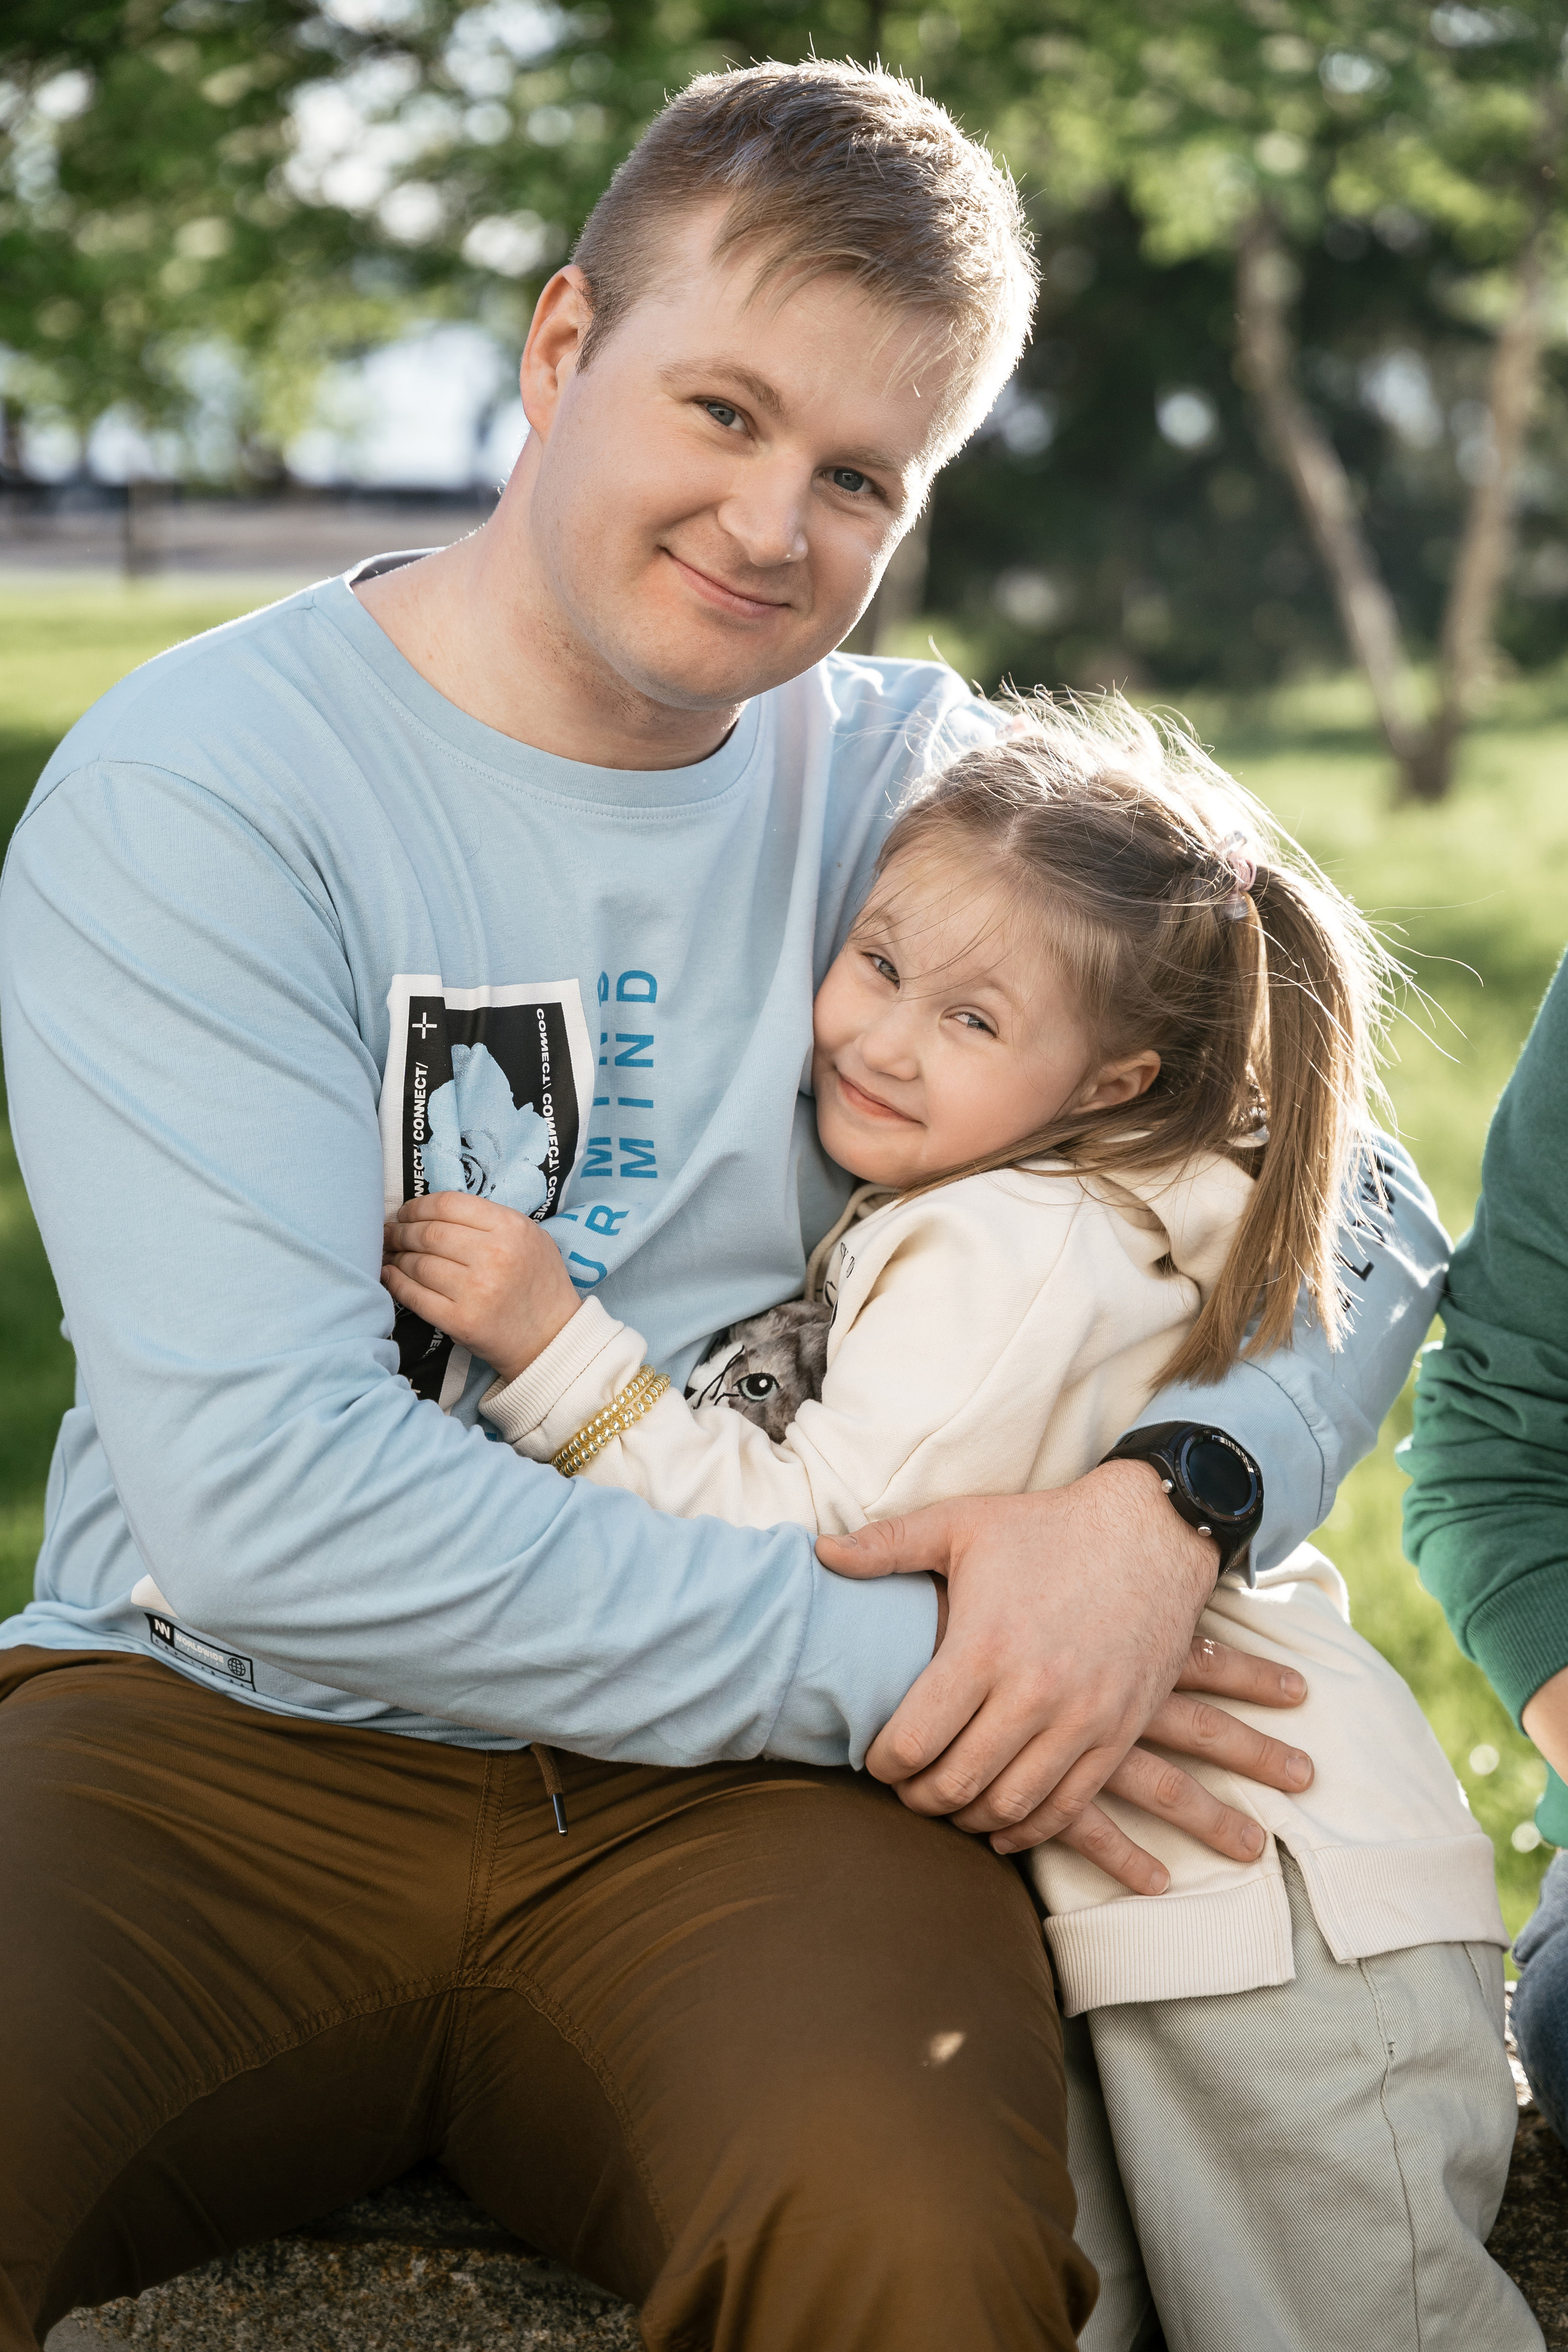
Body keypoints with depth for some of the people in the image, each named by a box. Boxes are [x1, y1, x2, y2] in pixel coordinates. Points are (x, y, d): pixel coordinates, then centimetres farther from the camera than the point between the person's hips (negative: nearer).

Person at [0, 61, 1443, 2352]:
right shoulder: (193, 790, -6)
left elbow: (1354, 1208, 7)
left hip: (747, 1786, 3)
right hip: (228, 1730, -2)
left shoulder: (912, 783, 6)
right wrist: (886, 1657, -17)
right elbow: (267, 1498, -16)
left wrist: (1167, 1501, -15)